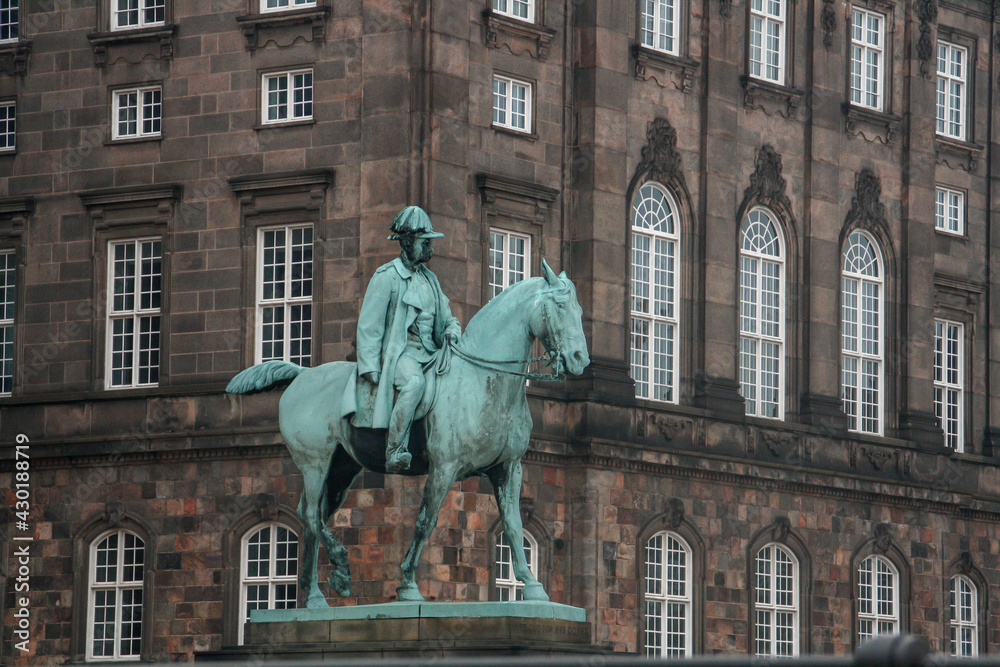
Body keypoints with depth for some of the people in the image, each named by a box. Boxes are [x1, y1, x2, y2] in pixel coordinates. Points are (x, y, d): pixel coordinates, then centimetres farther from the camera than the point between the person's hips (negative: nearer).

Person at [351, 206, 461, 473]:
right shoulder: (387, 276, 0)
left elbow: (446, 318, 26)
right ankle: (394, 453, -41)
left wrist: (452, 331, 0)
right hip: (400, 351, -8)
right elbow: (369, 325, -4)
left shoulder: (430, 279, 21)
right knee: (413, 382, -37)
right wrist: (370, 367, -14)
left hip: (431, 352, 8)